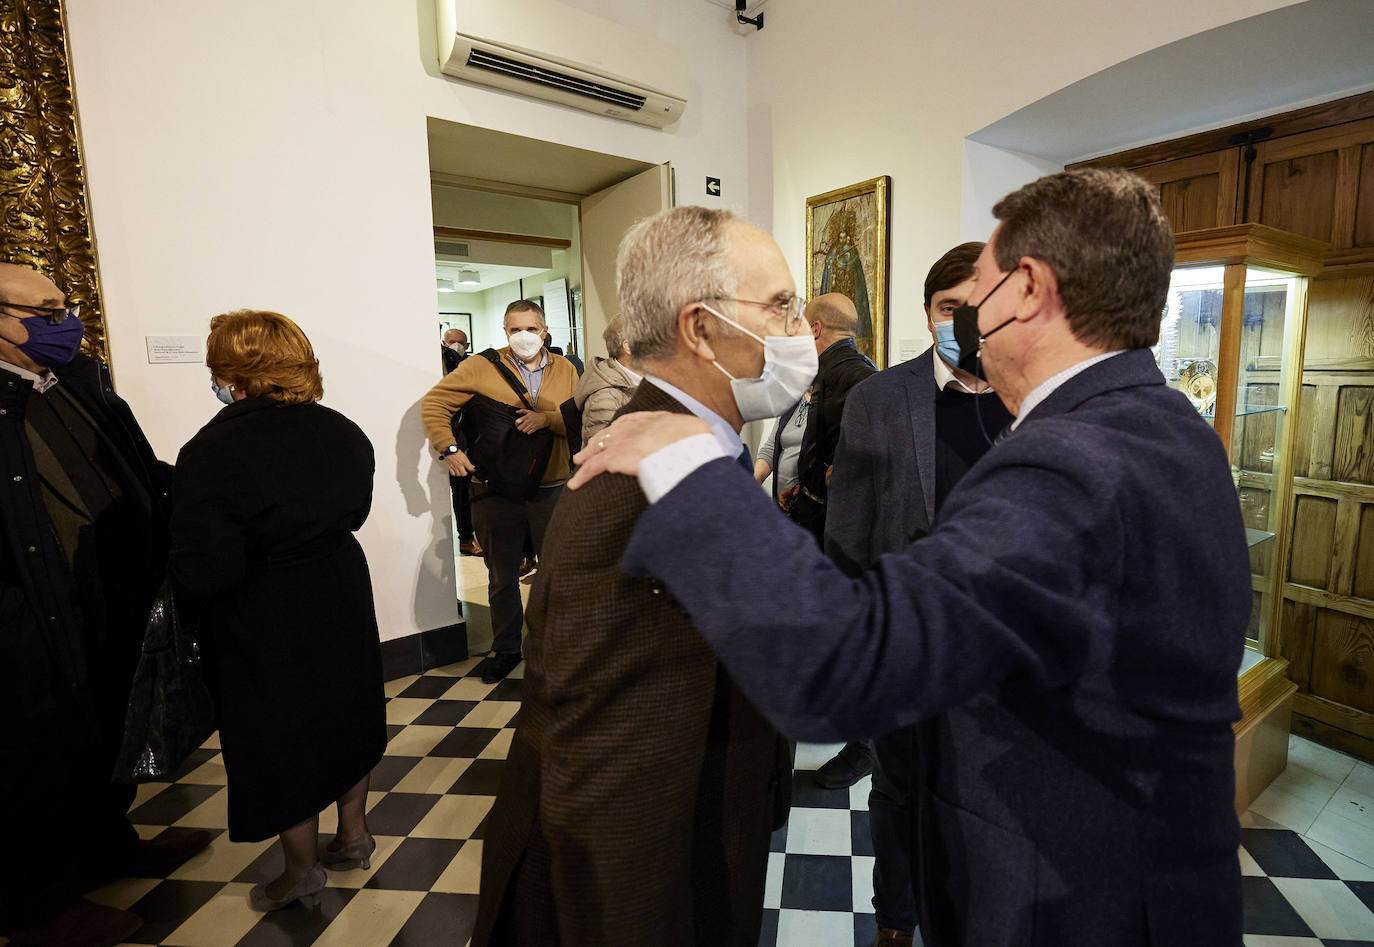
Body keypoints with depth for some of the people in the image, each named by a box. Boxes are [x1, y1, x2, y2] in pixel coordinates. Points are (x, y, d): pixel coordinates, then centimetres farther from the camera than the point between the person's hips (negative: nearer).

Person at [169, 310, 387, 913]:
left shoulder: (212, 453, -24)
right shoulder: (343, 433, -6)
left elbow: (205, 574, -23)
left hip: (263, 625, -5)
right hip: (342, 596, 6)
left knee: (279, 735, 14)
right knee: (343, 711, 22)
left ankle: (302, 870, 33)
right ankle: (353, 834, 40)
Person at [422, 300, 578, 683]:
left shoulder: (565, 370, 6)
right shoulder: (481, 367, -1)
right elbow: (433, 404, 1)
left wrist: (548, 418, -19)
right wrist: (448, 449, -10)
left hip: (551, 489, 1)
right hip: (496, 491, -1)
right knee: (502, 575, 13)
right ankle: (506, 649, 32)